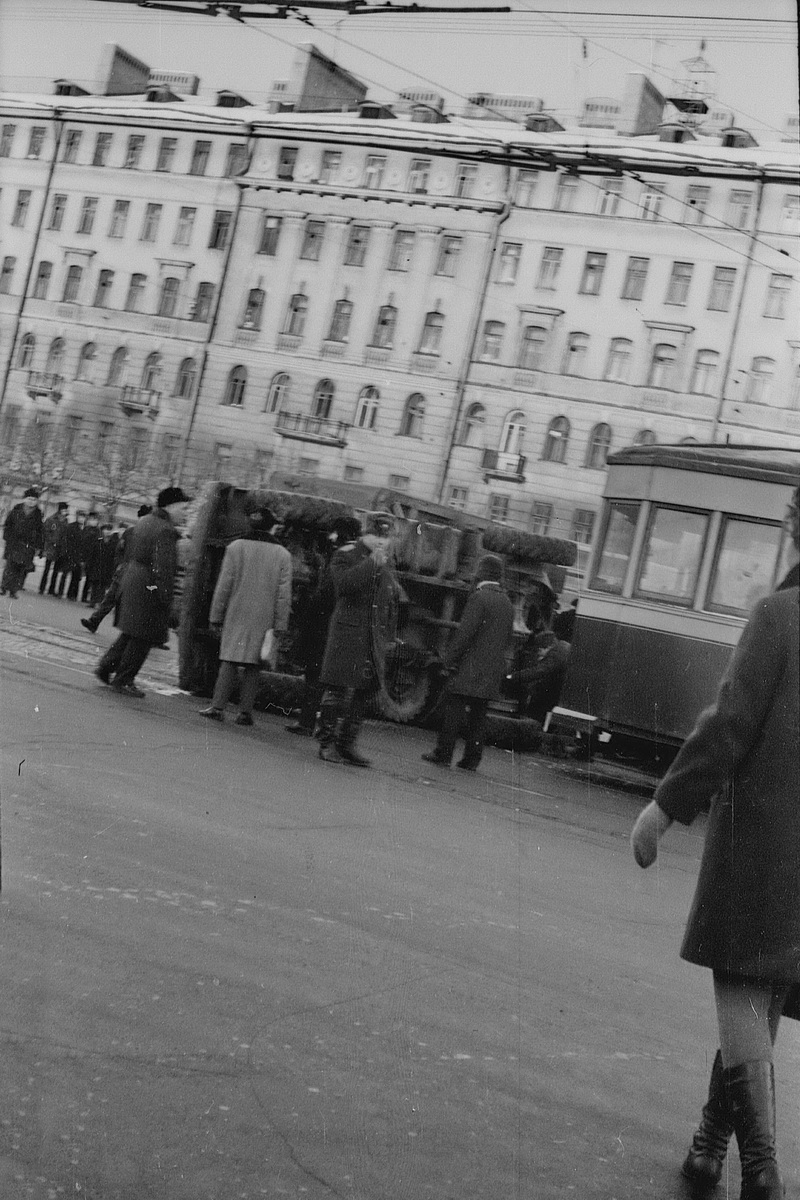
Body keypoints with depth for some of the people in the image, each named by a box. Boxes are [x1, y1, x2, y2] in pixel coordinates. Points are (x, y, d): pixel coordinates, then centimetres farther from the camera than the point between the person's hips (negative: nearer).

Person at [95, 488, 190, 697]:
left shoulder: (142, 523, 13)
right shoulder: (165, 531, -18)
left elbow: (130, 555, 19)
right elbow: (164, 569, -22)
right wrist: (167, 601, -20)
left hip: (131, 583, 9)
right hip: (149, 589, -9)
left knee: (131, 634, 19)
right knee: (142, 638, 1)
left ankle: (106, 667, 20)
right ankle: (123, 680, 7)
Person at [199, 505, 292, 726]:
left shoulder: (235, 548, 0)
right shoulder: (283, 555, 1)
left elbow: (224, 586, 0)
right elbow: (284, 595, 0)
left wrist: (215, 617, 5)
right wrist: (279, 626, 4)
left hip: (236, 615, 0)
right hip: (264, 620, 0)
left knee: (229, 662, 5)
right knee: (252, 667, 6)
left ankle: (218, 706, -1)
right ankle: (245, 711, 5)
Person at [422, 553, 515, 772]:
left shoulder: (479, 597, -12)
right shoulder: (507, 604, 12)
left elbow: (465, 633, -16)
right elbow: (508, 639, 16)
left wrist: (448, 661, -11)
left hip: (470, 668, -7)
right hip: (493, 671, 7)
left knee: (453, 710, -2)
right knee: (478, 714, 10)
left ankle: (443, 754, -3)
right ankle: (472, 759, 10)